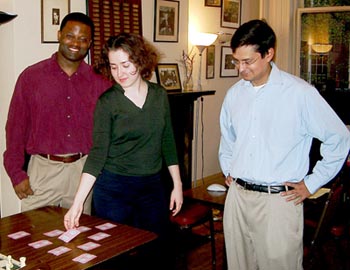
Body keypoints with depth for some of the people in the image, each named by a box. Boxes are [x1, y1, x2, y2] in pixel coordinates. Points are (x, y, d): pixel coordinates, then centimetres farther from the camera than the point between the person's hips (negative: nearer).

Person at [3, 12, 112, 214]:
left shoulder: (99, 82, 4)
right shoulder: (32, 76, 0)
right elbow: (16, 127, 0)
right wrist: (17, 174, -3)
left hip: (83, 169, 2)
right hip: (43, 169, -1)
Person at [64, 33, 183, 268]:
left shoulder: (159, 95, 1)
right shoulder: (107, 101, -9)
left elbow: (167, 143, 8)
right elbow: (98, 153, -14)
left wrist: (177, 184, 7)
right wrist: (78, 202, -21)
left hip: (152, 187, 4)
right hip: (113, 189, -3)